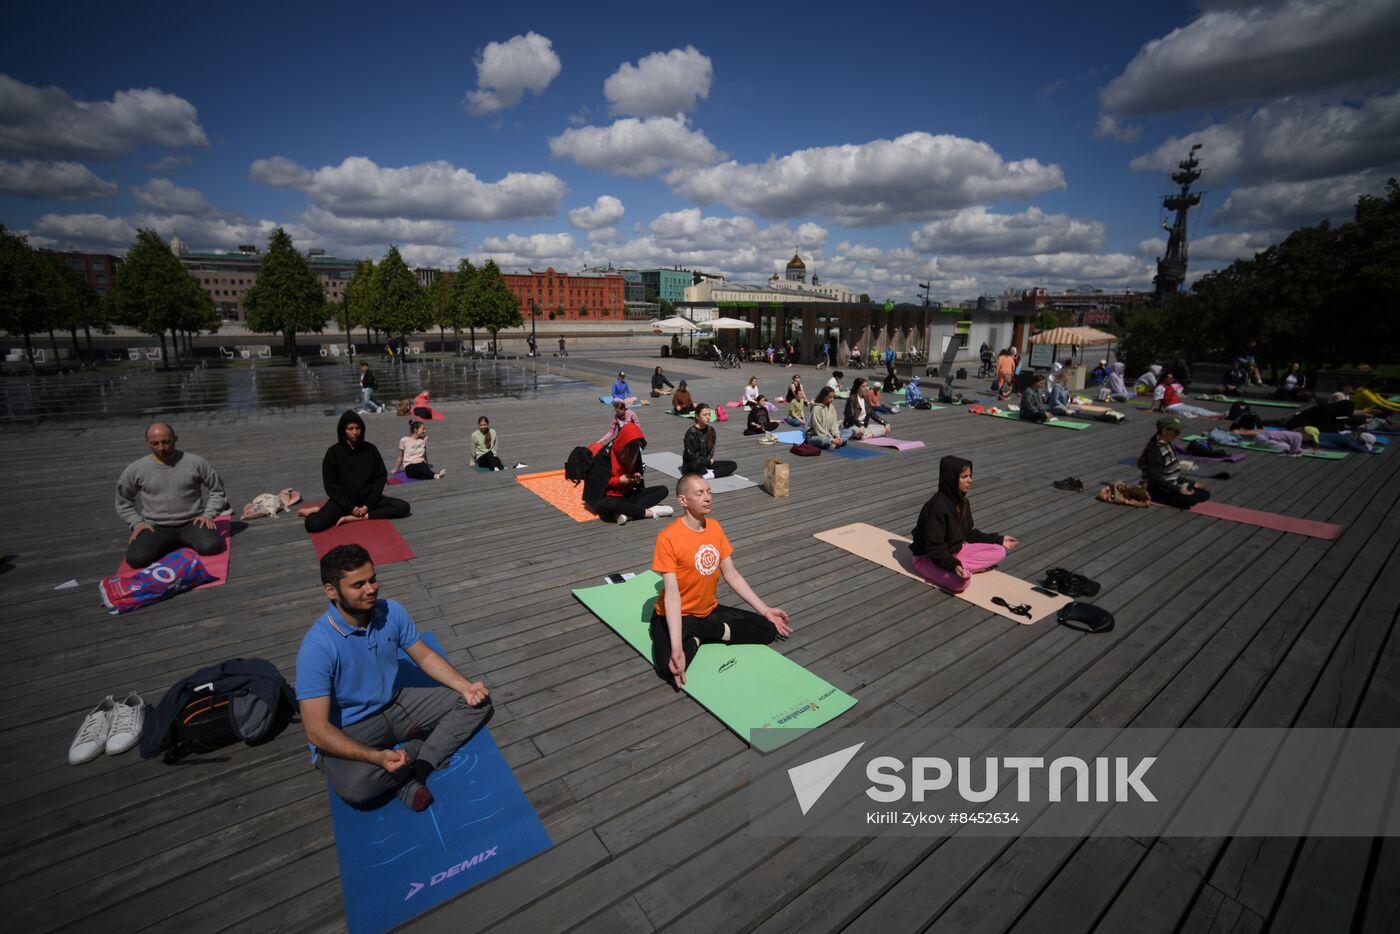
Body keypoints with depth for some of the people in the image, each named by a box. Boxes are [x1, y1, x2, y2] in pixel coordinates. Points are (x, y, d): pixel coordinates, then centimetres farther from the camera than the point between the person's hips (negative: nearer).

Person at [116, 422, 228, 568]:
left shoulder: (195, 462, -3)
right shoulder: (135, 469, 2)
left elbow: (217, 490, 6)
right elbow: (123, 502, 15)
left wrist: (208, 514, -6)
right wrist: (137, 523, 0)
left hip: (192, 522, -1)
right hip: (156, 527, 1)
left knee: (212, 546, -29)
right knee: (136, 558, -25)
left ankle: (188, 541, 7)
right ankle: (168, 544, 9)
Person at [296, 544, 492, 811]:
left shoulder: (392, 612, -11)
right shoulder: (317, 647, -26)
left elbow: (425, 656, 3)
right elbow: (316, 730, -25)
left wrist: (465, 686, -13)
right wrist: (376, 757, -38)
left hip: (395, 705, 5)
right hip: (347, 731, -5)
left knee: (478, 704, -5)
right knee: (356, 785, -37)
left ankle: (413, 772, -14)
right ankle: (418, 749, -7)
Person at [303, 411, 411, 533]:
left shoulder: (370, 449, -2)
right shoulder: (333, 452, -7)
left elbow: (381, 477, -1)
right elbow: (331, 485, -6)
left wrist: (368, 505, -9)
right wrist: (351, 507, -13)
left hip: (367, 499, 2)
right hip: (343, 501, -2)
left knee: (403, 507, -19)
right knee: (313, 524, -26)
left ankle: (358, 518, -20)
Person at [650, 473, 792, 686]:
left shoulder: (715, 528, -1)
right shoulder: (668, 538, -21)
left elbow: (732, 575, 5)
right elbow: (672, 593, -26)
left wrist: (765, 610, 3)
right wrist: (676, 647, -33)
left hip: (710, 611, 6)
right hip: (678, 616, -6)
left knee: (769, 629, -2)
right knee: (669, 667, -34)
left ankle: (700, 635, -2)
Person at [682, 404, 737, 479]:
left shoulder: (711, 430, 4)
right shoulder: (691, 432, -15)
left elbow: (711, 450, 7)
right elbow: (692, 456, -15)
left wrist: (709, 461, -12)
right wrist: (708, 461, -8)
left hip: (707, 463, 7)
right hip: (690, 465, -7)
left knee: (733, 465, -9)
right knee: (696, 467, -43)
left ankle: (710, 475, -28)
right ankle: (713, 473, -19)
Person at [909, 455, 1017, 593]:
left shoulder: (962, 502, 1)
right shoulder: (937, 506, -27)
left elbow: (968, 533, 13)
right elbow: (934, 547, -27)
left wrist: (999, 539, 11)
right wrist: (953, 565, -39)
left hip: (955, 550, 9)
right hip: (928, 558, -9)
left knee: (999, 551, 0)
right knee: (961, 580, -36)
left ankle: (962, 567, -10)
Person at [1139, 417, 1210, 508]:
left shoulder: (1168, 444, 7)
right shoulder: (1155, 449, -22)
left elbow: (1173, 471, 17)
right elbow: (1157, 479, -25)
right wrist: (1178, 489, -27)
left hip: (1172, 483, 10)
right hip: (1157, 489, -10)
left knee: (1205, 494, 5)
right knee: (1191, 499, -26)